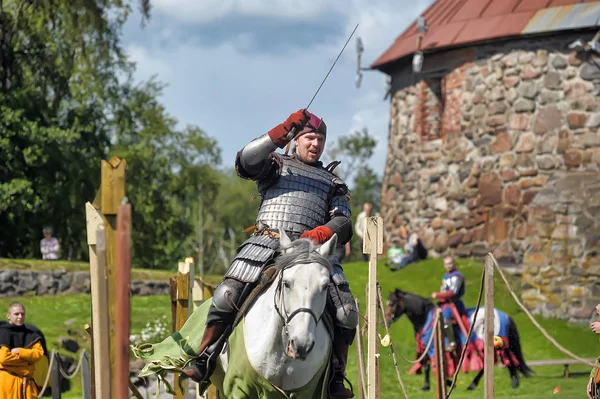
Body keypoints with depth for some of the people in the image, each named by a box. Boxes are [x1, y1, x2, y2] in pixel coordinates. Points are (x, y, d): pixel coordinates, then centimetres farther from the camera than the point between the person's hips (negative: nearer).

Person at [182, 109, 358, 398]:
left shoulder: (332, 183, 25)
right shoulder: (276, 165, 19)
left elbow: (343, 222, 11)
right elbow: (246, 160, -4)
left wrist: (324, 231, -14)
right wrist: (283, 131, -12)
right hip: (266, 243, -2)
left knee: (346, 311, -15)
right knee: (228, 294, -22)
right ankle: (203, 363, -11)